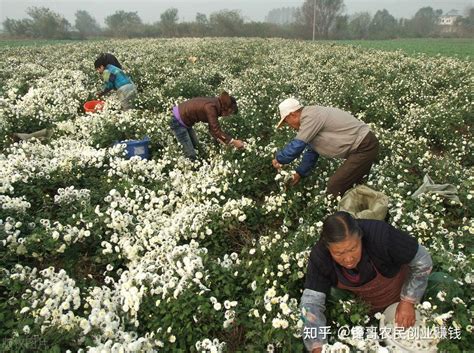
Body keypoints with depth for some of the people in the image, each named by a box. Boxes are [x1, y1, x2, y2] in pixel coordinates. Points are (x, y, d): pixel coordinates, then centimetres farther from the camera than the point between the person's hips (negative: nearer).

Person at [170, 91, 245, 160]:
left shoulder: (215, 104, -1)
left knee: (198, 148, 17)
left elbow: (213, 128, 8)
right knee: (191, 155, -4)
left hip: (185, 121, 9)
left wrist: (221, 140, 0)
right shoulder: (210, 107, -28)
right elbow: (216, 130, -29)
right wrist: (233, 142, -25)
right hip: (178, 121, -9)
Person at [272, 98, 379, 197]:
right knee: (348, 184, 20)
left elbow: (296, 146, -19)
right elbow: (311, 151, 20)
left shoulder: (310, 117, -19)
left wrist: (279, 159, -3)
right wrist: (300, 172, 20)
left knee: (335, 187, -10)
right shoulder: (311, 117, 13)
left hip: (364, 147, -10)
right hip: (365, 144, 10)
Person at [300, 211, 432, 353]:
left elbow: (422, 260, -26)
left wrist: (408, 302, -26)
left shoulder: (381, 236, -42)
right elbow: (312, 300, -30)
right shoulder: (320, 256, -33)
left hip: (400, 290, -1)